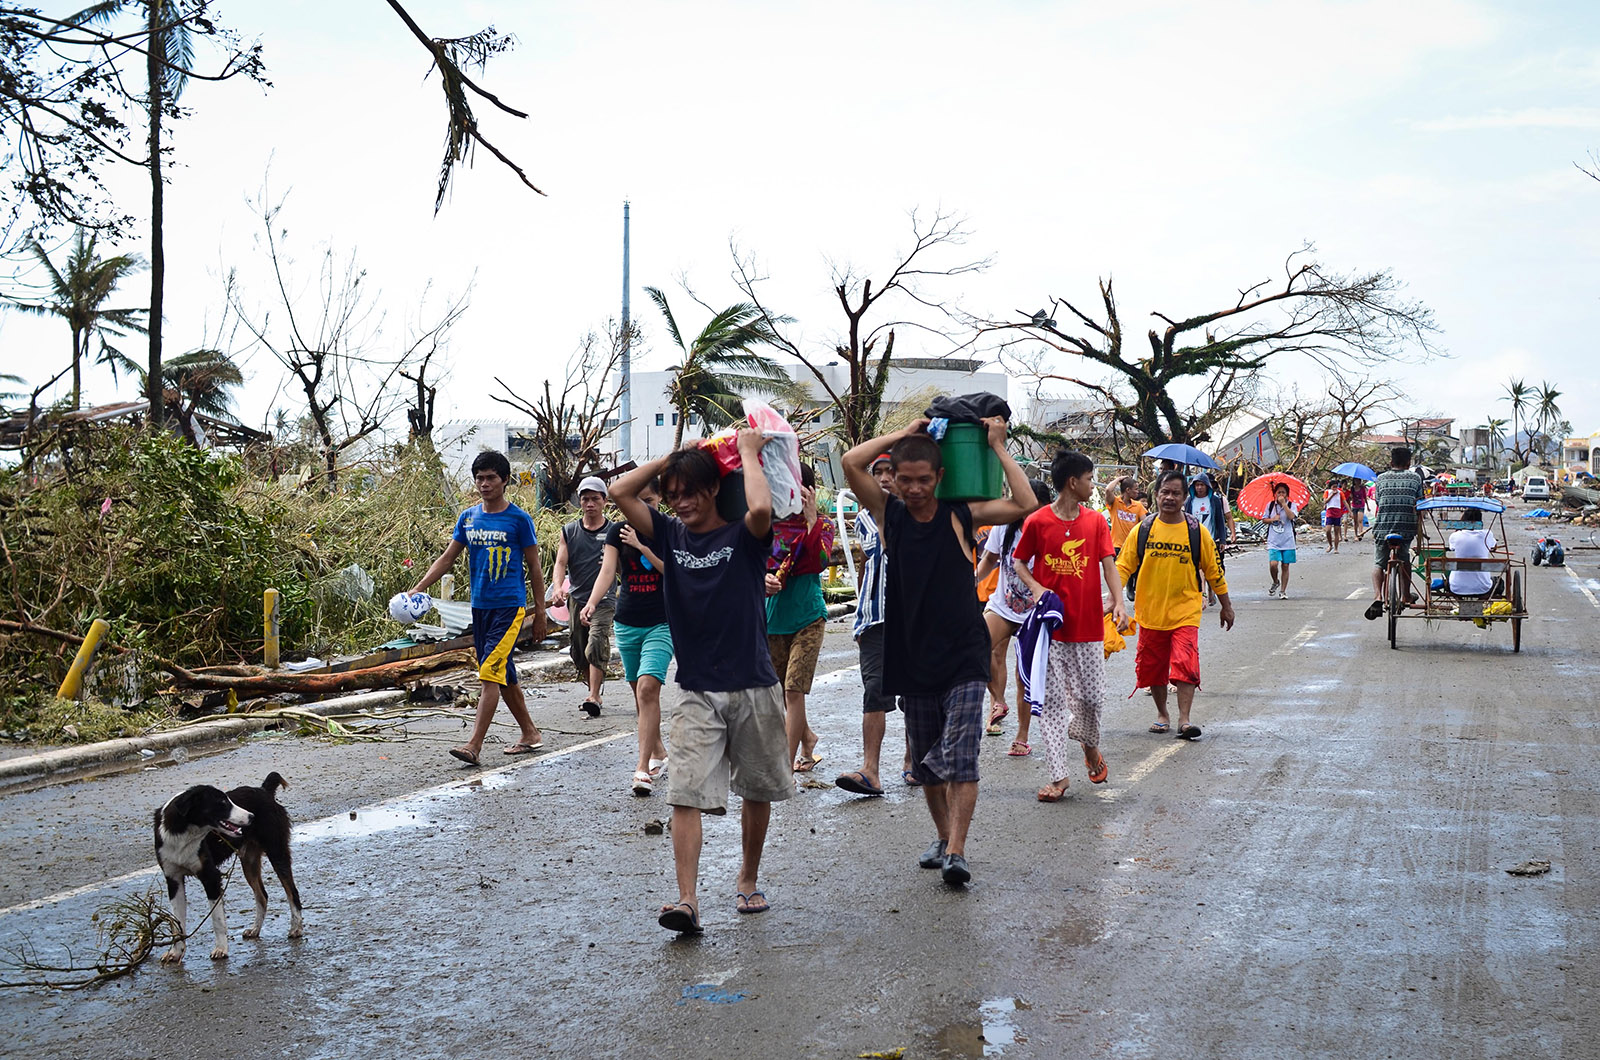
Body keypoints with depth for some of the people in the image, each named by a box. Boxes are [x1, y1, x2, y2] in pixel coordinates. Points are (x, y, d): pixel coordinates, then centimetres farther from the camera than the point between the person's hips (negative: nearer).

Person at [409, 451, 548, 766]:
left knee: (490, 674, -13)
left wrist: (540, 613, -2)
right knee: (504, 675, 13)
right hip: (480, 606, 6)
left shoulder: (518, 519, -4)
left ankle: (474, 745, -16)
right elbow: (447, 559, 12)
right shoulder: (468, 518, 10)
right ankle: (530, 734, 26)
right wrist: (418, 589, -1)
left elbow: (534, 568, -1)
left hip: (509, 606, -6)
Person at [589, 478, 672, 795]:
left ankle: (643, 768, -18)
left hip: (662, 623, -4)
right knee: (638, 691, 11)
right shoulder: (618, 531, 3)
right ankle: (659, 753, 31)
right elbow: (608, 570, -9)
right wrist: (591, 603, -26)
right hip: (627, 623, 4)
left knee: (648, 688, -18)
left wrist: (642, 547, -19)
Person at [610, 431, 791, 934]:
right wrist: (673, 457, 2)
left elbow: (762, 509, -28)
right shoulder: (670, 535, 7)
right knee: (686, 794, -11)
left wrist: (748, 452, -13)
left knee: (756, 790, 12)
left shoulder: (743, 537, -4)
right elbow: (620, 491, 0)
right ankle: (687, 899, -14)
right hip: (697, 693, 2)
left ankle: (748, 881, 30)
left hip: (754, 688, -2)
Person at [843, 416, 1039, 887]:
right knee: (925, 761, 13)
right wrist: (905, 434, -3)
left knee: (960, 758, -12)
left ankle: (956, 852, -14)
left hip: (962, 657, -2)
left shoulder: (960, 515, 1)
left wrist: (998, 447, -4)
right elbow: (852, 462, -9)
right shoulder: (888, 513, 3)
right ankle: (942, 836, 30)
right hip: (912, 658, 3)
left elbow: (1025, 504, -8)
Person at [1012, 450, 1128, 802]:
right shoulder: (1037, 522, -4)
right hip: (1051, 625, -2)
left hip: (1088, 625, 2)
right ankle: (1058, 776, 4)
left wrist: (1118, 602, -16)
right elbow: (1019, 562, 6)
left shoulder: (1096, 521, 5)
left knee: (1092, 697, 6)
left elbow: (1108, 564, 0)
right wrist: (1036, 588, -12)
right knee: (1051, 700, -1)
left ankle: (1090, 746, 37)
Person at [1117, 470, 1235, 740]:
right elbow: (1123, 566, 3)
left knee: (1185, 666, -14)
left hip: (1185, 612, -2)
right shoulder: (1143, 530, 1)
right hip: (1150, 612, 2)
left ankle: (1184, 720, -10)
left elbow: (1213, 570, 7)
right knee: (1152, 667, 10)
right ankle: (1162, 714, 29)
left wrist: (1226, 606, 12)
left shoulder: (1197, 532, -1)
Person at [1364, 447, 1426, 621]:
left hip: (1382, 528, 0)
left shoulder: (1381, 479, 9)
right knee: (1405, 559, 26)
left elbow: (1378, 502, 10)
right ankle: (1407, 596, 36)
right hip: (1406, 528, 0)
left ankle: (1377, 596, -12)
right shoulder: (1415, 478, 8)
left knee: (1379, 563, 12)